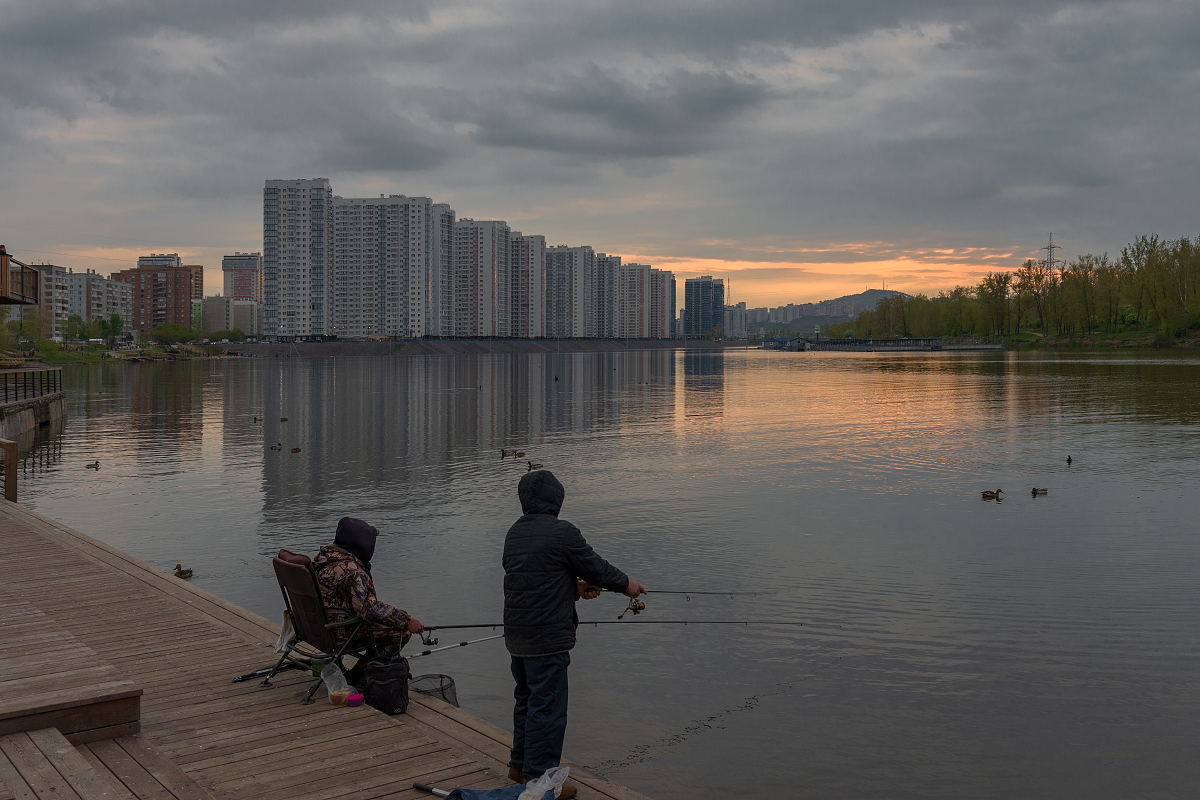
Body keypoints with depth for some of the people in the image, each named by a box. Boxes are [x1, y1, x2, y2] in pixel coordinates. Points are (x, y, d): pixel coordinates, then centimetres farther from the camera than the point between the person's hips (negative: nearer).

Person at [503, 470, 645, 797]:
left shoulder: (515, 533, 8)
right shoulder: (562, 532, -17)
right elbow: (595, 566, -7)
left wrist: (576, 587, 13)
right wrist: (626, 583, 10)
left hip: (517, 635, 9)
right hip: (547, 638, -9)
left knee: (527, 699, 22)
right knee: (547, 707, 1)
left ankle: (521, 764, 34)